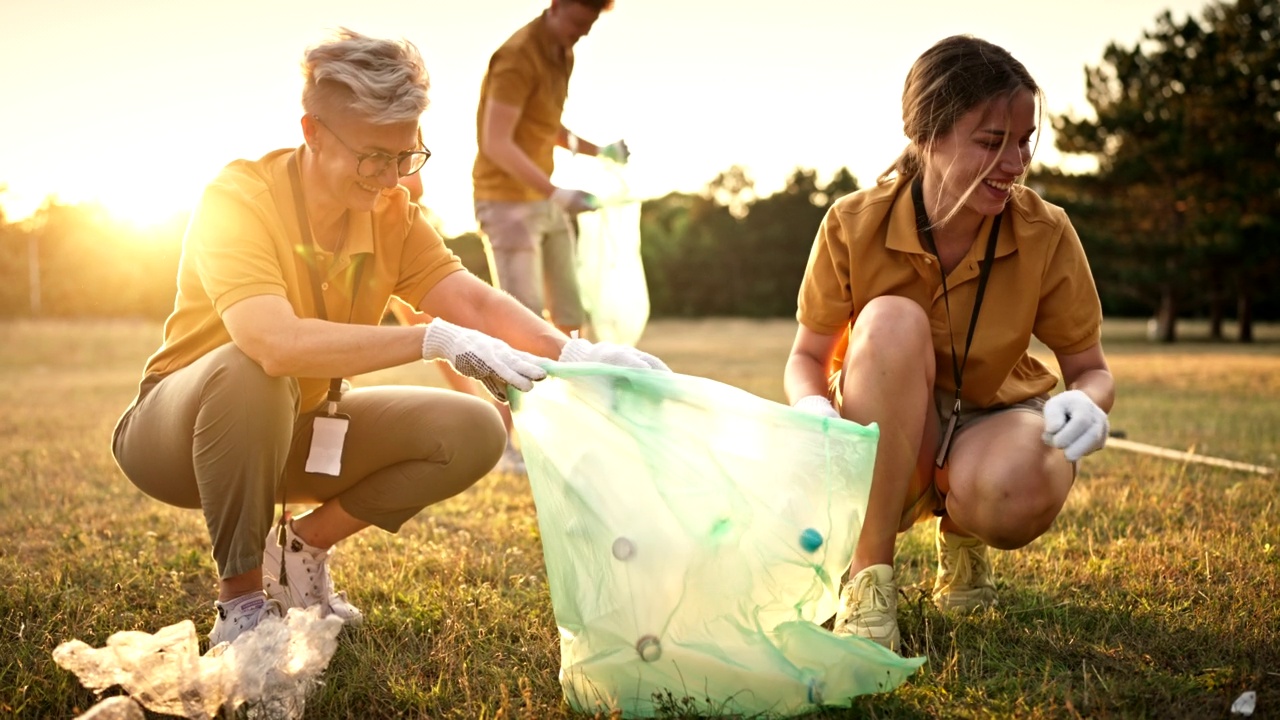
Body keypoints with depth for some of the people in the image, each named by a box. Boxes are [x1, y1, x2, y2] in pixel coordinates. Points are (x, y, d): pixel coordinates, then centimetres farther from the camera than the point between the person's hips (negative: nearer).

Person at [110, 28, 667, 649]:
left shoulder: (391, 213, -7)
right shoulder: (239, 200, -26)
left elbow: (474, 302, -16)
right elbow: (276, 342, -42)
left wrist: (577, 355, -34)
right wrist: (435, 340, -45)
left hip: (294, 434, 5)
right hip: (181, 428, -5)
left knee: (473, 430, -12)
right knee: (248, 372, -40)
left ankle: (304, 546, 4)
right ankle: (240, 599, -19)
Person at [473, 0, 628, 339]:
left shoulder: (563, 54, 9)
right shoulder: (517, 56, -18)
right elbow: (496, 144, -24)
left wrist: (601, 151, 6)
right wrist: (557, 193, -31)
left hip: (545, 200, 9)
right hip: (507, 201, -9)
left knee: (569, 314, 11)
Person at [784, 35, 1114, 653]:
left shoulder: (1045, 234, -14)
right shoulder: (854, 225, -16)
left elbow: (1091, 369, -6)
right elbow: (806, 357, -6)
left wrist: (1085, 404, -31)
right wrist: (813, 408, -31)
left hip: (993, 420, 0)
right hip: (886, 443, 0)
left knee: (1018, 492, -38)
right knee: (893, 321, -33)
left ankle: (962, 537, 5)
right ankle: (870, 576, -23)